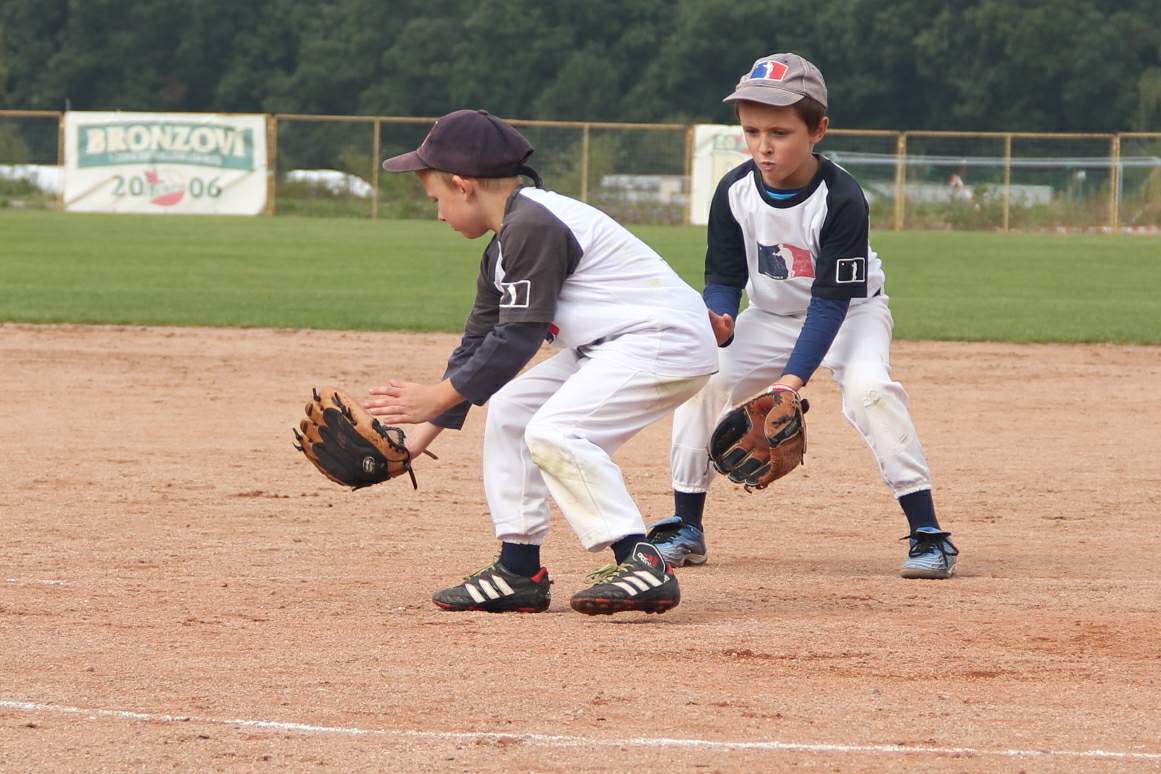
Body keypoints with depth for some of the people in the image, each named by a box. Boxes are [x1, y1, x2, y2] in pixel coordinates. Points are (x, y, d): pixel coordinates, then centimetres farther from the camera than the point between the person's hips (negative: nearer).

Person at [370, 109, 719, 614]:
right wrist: (421, 433, 16)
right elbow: (478, 343, 19)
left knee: (553, 432, -24)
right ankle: (519, 570, 15)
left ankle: (640, 562, -24)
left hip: (664, 340, -11)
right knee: (509, 409, 14)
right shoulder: (503, 247, 14)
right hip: (610, 348, 11)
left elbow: (517, 339, -20)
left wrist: (437, 397, -14)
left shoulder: (533, 226, -18)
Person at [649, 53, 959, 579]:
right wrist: (718, 324, -35)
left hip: (850, 314, -4)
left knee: (869, 387, -31)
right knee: (703, 379, -16)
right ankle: (685, 529, -1)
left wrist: (793, 378, -39)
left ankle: (927, 533, -23)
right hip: (771, 316, 4)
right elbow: (723, 279, -11)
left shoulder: (841, 199, -29)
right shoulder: (734, 192, -17)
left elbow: (832, 300, -29)